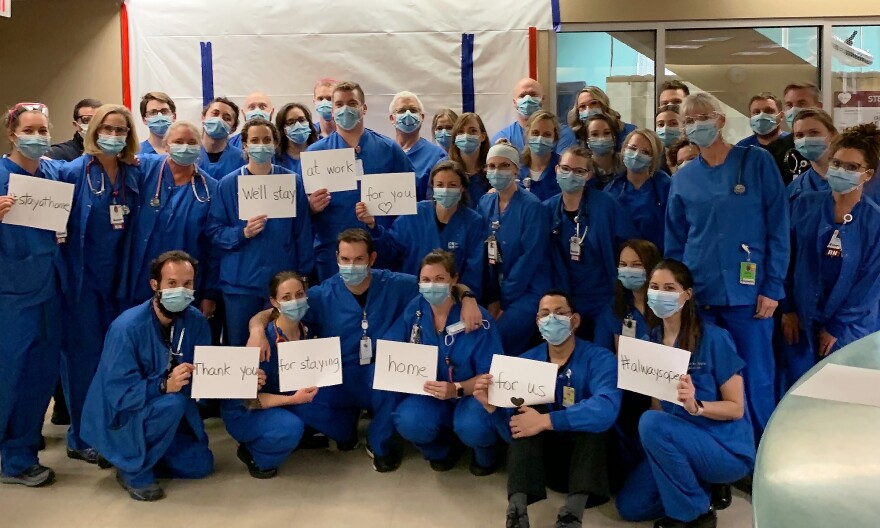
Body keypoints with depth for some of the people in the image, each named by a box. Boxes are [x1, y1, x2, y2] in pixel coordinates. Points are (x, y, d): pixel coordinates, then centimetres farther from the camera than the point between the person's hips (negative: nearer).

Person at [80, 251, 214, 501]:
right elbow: (119, 393, -30)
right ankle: (133, 469, -12)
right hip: (119, 417, -6)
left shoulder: (196, 321, -9)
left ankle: (144, 454, 19)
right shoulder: (127, 327, -27)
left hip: (166, 411, 6)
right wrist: (165, 386, -44)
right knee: (173, 403, -33)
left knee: (201, 465, -1)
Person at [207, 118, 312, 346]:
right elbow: (214, 230, 1)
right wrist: (243, 233, -16)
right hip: (240, 282, 0)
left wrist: (304, 274, 1)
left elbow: (303, 232, 3)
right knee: (239, 347, 9)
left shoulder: (293, 182, 3)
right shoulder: (228, 184, 4)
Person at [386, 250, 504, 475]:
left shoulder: (477, 318, -16)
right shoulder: (414, 309, -5)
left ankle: (486, 452, 5)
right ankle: (444, 446, 8)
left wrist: (457, 389, -32)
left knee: (472, 427, -36)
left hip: (472, 394, -3)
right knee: (408, 422, -29)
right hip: (431, 396, 3)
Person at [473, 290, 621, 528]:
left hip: (586, 455, -2)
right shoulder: (527, 361, 1)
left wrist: (545, 421, -36)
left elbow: (606, 409, -33)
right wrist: (491, 405, -24)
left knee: (595, 416, -29)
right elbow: (514, 424, -2)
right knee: (528, 406, -23)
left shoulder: (599, 358, -11)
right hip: (543, 455, 3)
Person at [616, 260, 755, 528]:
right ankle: (700, 486, 17)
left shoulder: (714, 338, -17)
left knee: (651, 424, -31)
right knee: (629, 506, -1)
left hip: (726, 449, -6)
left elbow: (736, 408, -14)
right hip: (679, 443, 7)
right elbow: (658, 404, 8)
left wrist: (695, 406, -32)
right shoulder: (653, 339, 2)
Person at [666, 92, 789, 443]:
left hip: (748, 293, -3)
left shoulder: (757, 162, 0)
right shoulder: (683, 178, 9)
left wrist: (772, 287, -8)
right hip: (696, 296, 3)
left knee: (755, 383, 3)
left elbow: (778, 229, -3)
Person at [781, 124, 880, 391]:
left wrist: (837, 328, -8)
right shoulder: (805, 205, -1)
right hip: (803, 320, 2)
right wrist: (788, 309, -1)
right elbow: (787, 258, 3)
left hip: (851, 328, -1)